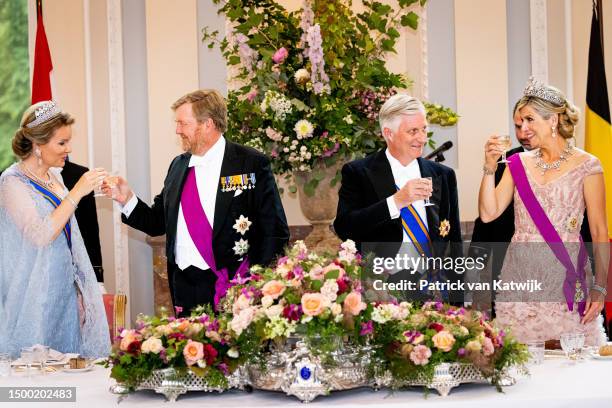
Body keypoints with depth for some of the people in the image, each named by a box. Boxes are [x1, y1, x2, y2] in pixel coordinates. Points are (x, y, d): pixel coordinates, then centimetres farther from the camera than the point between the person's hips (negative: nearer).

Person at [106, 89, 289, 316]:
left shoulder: (252, 164, -5)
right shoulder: (178, 165, 13)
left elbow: (275, 233, -7)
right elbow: (158, 223, 15)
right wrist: (127, 200, 1)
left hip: (231, 289, -5)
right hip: (184, 288, 5)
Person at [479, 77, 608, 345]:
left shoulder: (586, 166, -2)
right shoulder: (519, 163, 10)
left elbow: (599, 233, -3)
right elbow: (488, 213, 3)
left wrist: (599, 287, -9)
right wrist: (490, 167, -6)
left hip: (565, 279, -3)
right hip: (519, 277, 3)